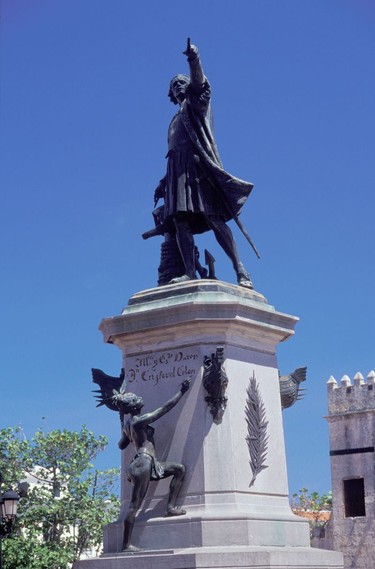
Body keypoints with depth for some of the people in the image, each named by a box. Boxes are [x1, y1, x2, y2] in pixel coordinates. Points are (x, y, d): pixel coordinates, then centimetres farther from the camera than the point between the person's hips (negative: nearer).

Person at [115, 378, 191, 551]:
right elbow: (165, 407, -8)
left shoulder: (127, 423, 14)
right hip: (144, 462, -10)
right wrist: (181, 391, 1)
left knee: (179, 469, 11)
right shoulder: (139, 421, -12)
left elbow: (122, 445, 27)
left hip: (143, 462, 10)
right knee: (135, 504, -8)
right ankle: (126, 544, -7)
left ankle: (170, 506, 4)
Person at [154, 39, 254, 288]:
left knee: (212, 218, -17)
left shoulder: (196, 102, 15)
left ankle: (240, 269, -20)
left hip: (197, 166, -7)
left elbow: (199, 83, -8)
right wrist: (164, 182, 26)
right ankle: (190, 272, -20)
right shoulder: (176, 120, 33)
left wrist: (194, 61, -28)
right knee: (180, 221, -11)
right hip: (178, 171, 7)